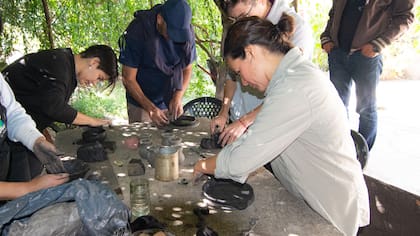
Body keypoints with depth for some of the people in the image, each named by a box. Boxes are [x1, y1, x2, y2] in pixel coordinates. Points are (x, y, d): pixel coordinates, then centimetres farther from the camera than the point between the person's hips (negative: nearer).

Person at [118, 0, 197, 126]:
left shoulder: (187, 32, -11)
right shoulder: (137, 31, -20)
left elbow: (187, 69, 2)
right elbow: (129, 79, -15)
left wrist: (178, 97, -14)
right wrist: (151, 108, -23)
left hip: (171, 104, 3)